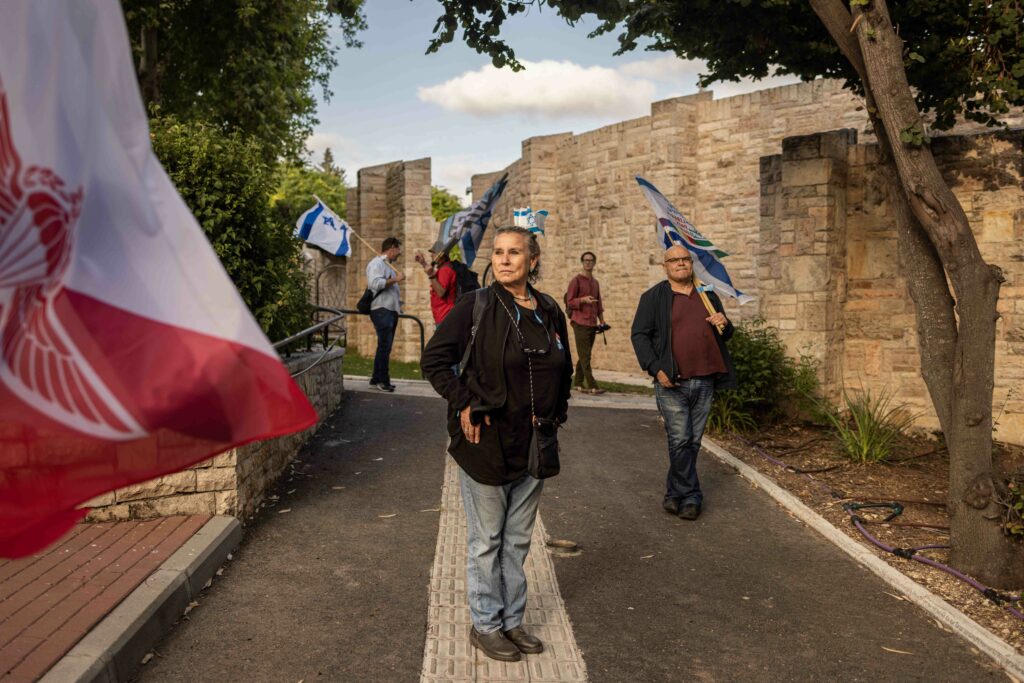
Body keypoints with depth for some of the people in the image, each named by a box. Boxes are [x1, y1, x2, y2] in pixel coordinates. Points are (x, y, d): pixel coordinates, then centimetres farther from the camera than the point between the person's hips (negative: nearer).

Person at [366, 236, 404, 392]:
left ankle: (377, 379, 15)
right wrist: (395, 279, -17)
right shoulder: (376, 263, -7)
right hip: (382, 310, -10)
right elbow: (375, 283, -22)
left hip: (391, 310, 10)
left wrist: (399, 303, 19)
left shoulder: (388, 265, 23)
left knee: (385, 347, 9)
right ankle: (382, 380, -10)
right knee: (384, 346, -12)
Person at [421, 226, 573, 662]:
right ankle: (484, 625, 26)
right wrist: (463, 404, -16)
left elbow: (563, 369, 20)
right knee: (486, 541, 8)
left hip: (533, 446, 5)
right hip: (487, 443, -5)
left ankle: (512, 621, 33)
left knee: (518, 540, 17)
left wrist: (557, 411, 12)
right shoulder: (476, 306, -11)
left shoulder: (550, 311, 5)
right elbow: (434, 359, -10)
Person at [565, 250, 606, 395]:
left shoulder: (596, 282, 18)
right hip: (580, 323, -7)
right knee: (585, 356, -8)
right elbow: (569, 302, -6)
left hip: (592, 324, 7)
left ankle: (578, 383, 15)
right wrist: (583, 299, -22)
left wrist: (601, 320, 14)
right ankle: (592, 386, -12)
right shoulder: (576, 281, -3)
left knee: (584, 355, 9)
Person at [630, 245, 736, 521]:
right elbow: (639, 335, -2)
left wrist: (724, 324, -1)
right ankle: (691, 497, 8)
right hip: (672, 383, -4)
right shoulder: (653, 298, 3)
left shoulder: (708, 296, 16)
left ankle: (675, 493, 23)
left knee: (693, 442, 9)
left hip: (704, 382, 5)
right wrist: (656, 369, -13)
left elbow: (725, 335, 24)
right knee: (680, 441, -6)